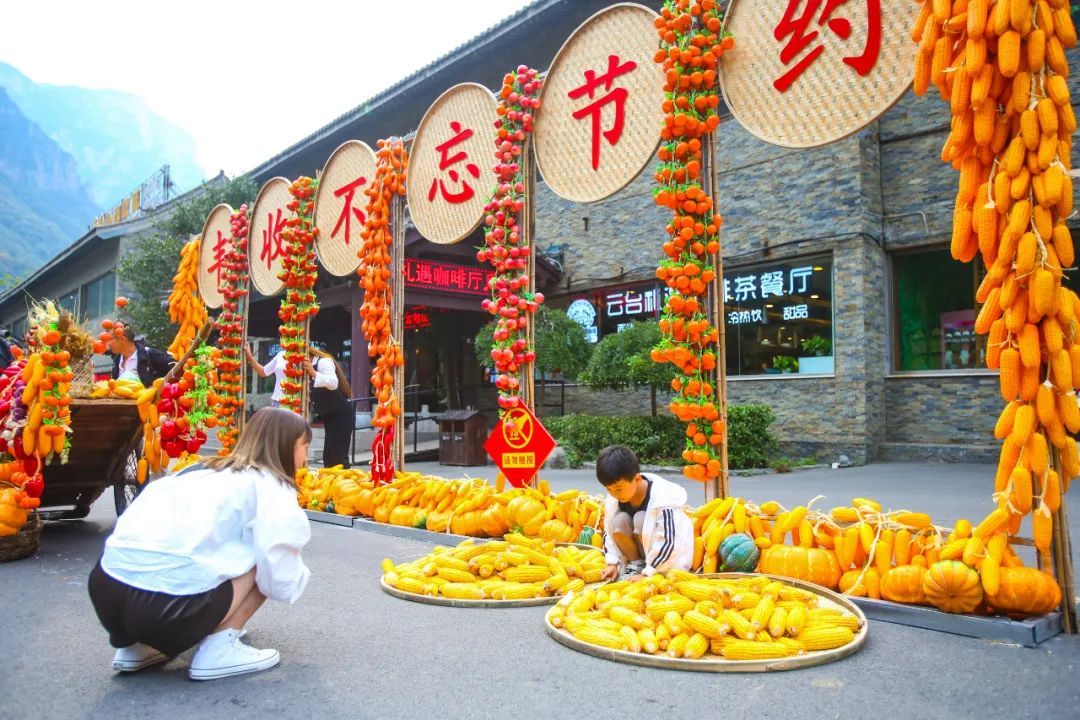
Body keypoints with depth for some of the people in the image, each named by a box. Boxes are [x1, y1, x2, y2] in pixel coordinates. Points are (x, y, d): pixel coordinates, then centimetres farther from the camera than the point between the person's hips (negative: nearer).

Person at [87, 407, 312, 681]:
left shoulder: (203, 470, 23)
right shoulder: (270, 486, 2)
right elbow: (280, 579, -6)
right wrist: (301, 575, 17)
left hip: (105, 590, 8)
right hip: (167, 605, -8)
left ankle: (137, 645, 22)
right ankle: (218, 650, 4)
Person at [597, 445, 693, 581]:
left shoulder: (661, 499, -31)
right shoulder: (614, 498, -14)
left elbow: (667, 542, -30)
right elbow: (609, 532, -3)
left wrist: (646, 573, -28)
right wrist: (613, 563, -12)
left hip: (670, 553, -5)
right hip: (642, 546, 5)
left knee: (640, 519, -31)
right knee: (618, 521, -24)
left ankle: (643, 567, -11)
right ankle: (635, 563, -6)